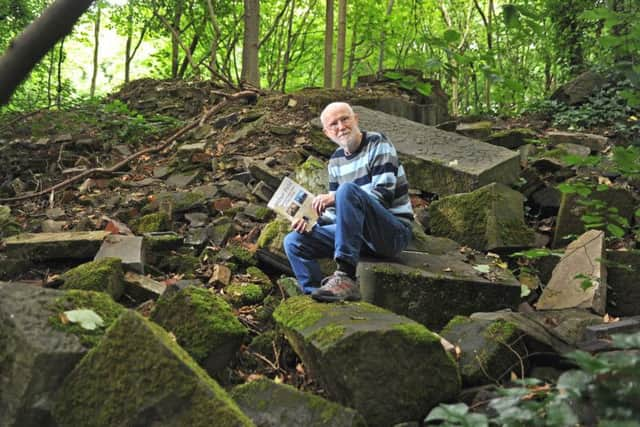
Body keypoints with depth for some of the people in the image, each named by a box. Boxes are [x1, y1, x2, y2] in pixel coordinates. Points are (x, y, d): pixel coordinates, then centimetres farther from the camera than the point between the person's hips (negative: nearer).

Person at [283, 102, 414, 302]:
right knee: (294, 242, -3)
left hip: (394, 231, -7)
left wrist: (334, 197, -25)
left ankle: (346, 276, -38)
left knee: (348, 189, -33)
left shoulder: (378, 143, -6)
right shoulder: (336, 160, 14)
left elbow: (384, 194, -18)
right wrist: (312, 221, -4)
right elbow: (336, 211, 16)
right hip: (359, 232, 7)